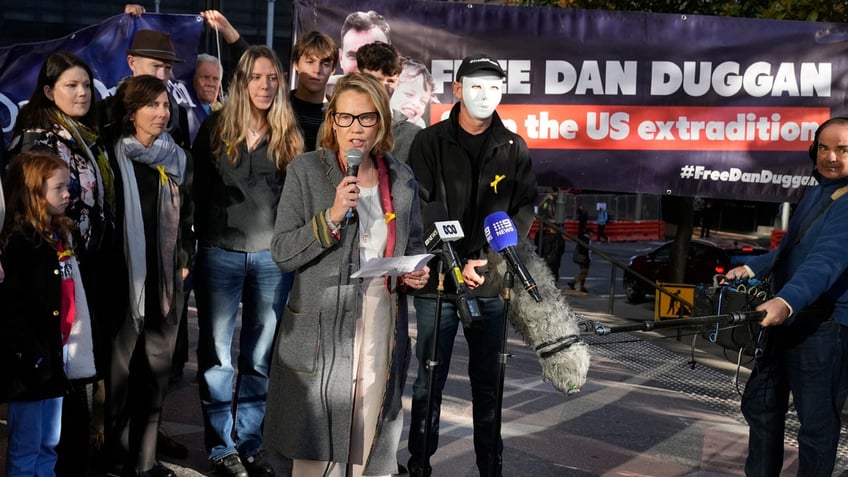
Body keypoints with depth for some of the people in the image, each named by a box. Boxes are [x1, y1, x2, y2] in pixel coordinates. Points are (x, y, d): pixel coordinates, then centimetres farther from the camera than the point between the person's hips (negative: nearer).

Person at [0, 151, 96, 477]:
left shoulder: (60, 235, 12)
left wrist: (69, 348, 14)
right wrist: (30, 357, -21)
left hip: (56, 356, 8)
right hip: (29, 363, -8)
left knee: (49, 445, 16)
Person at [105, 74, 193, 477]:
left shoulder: (178, 159, 11)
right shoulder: (115, 157, -4)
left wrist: (184, 261, 9)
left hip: (168, 277, 5)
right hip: (127, 275, -5)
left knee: (158, 367, 8)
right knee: (121, 365, 0)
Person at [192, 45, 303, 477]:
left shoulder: (289, 135, 6)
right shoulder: (216, 127, 2)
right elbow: (199, 190, 4)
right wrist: (200, 240, 1)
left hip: (274, 255, 1)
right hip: (221, 252, -1)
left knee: (260, 356, 7)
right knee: (217, 353, 4)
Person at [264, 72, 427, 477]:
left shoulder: (401, 178, 9)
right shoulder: (306, 171, -2)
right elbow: (282, 252, -6)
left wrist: (416, 274, 1)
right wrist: (332, 216, -18)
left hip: (383, 329, 3)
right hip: (321, 331, -3)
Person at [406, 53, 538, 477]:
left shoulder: (514, 149, 6)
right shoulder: (429, 143, 0)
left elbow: (524, 211, 2)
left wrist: (486, 259, -13)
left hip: (492, 283, 2)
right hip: (436, 282, -2)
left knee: (488, 382, 10)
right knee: (429, 380, 4)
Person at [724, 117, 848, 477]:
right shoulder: (815, 194, 14)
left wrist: (788, 300, -46)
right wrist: (754, 268, 15)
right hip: (786, 317, 10)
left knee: (816, 421, -2)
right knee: (761, 405, 18)